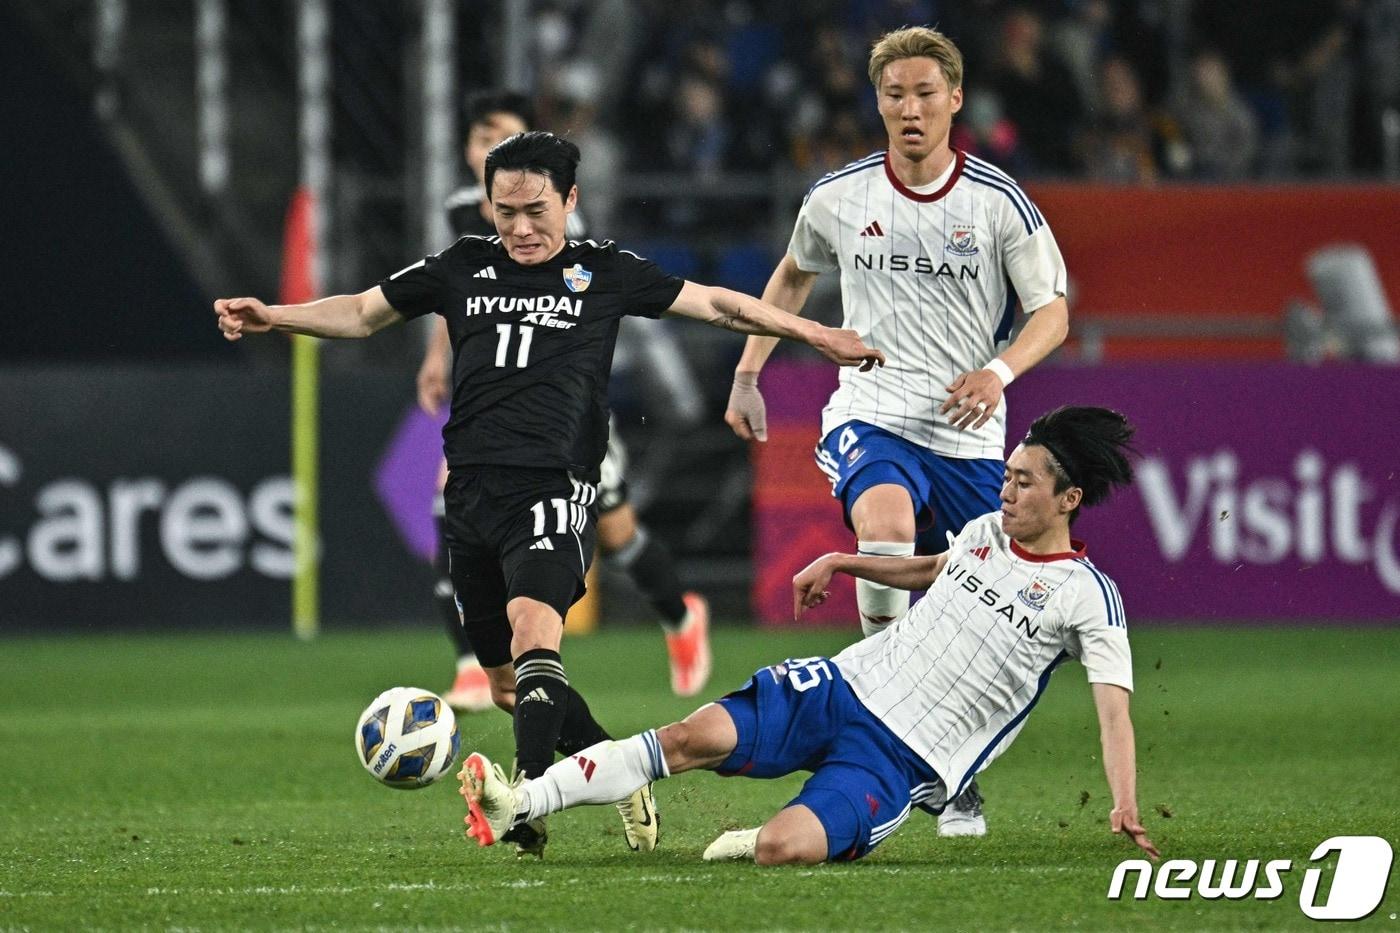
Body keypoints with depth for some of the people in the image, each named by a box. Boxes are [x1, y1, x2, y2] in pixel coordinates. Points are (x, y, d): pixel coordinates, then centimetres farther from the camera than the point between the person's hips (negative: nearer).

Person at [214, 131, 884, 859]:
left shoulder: (604, 273, 8)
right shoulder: (464, 267, 14)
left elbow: (710, 302, 13)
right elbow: (363, 312, 19)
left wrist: (813, 334, 10)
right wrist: (273, 317, 6)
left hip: (553, 490, -5)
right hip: (471, 491, 5)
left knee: (532, 621, -29)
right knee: (510, 673, 7)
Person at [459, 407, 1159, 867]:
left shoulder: (1087, 595, -8)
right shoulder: (986, 532, 12)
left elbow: (1114, 706, -14)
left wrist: (1125, 808, -27)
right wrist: (840, 563, 28)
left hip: (904, 758, -6)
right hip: (846, 686, 6)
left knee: (781, 848, -31)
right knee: (696, 736, -18)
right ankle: (518, 804, -18)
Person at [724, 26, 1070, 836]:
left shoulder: (1000, 205, -3)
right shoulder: (839, 198, 3)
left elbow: (1052, 314, -1)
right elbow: (793, 277, 23)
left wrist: (997, 372, -20)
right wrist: (748, 375, 19)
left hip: (967, 433, 0)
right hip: (871, 413, 0)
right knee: (885, 530, -33)